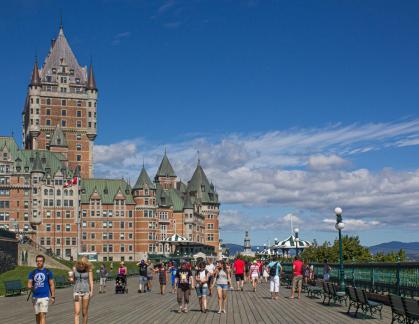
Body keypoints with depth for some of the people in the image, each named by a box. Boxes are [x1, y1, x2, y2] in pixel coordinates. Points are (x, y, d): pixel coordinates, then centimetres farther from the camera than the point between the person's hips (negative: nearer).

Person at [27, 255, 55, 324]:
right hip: (35, 297, 3)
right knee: (37, 315, 11)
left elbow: (52, 285, 4)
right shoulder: (32, 273, 8)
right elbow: (29, 284, 4)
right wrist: (30, 287, -21)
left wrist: (53, 297, -1)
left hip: (44, 297, -3)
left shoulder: (48, 272, 2)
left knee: (43, 315, -13)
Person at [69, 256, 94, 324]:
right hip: (77, 291, 1)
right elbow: (73, 281, 9)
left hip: (86, 291, -1)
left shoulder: (89, 269, -5)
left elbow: (91, 281, -7)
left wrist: (91, 291, -20)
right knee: (77, 312, -8)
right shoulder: (74, 269, 1)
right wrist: (70, 279, -13)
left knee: (85, 312, 6)